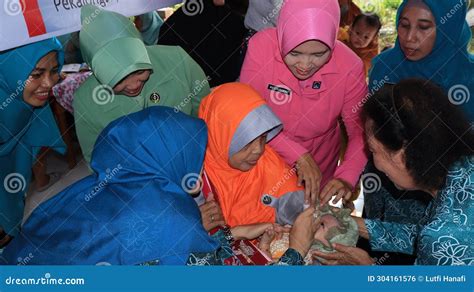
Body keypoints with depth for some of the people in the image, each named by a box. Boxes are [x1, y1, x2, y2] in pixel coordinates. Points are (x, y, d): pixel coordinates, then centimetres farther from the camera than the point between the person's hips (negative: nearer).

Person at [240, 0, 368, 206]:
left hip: (319, 159, 1)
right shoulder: (261, 46, -27)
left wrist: (347, 178, -32)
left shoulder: (349, 66, -25)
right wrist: (299, 155, -30)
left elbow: (361, 131, -15)